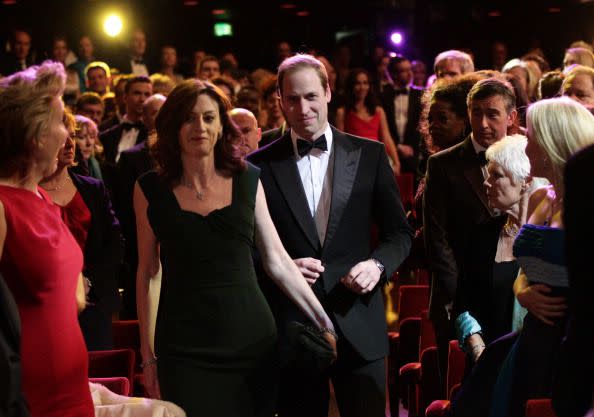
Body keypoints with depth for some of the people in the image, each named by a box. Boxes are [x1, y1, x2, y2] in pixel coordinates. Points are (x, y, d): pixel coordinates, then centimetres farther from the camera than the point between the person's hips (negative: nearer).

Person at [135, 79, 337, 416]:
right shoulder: (151, 189, 2)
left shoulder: (247, 180, 5)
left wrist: (324, 323, 6)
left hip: (252, 338, 1)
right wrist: (148, 354, 5)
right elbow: (147, 274, 6)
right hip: (184, 348, -1)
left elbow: (278, 260, 8)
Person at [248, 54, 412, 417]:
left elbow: (399, 232, 8)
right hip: (290, 325, 0)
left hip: (359, 323, 0)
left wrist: (378, 264, -11)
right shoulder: (261, 166, 3)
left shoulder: (369, 155, 5)